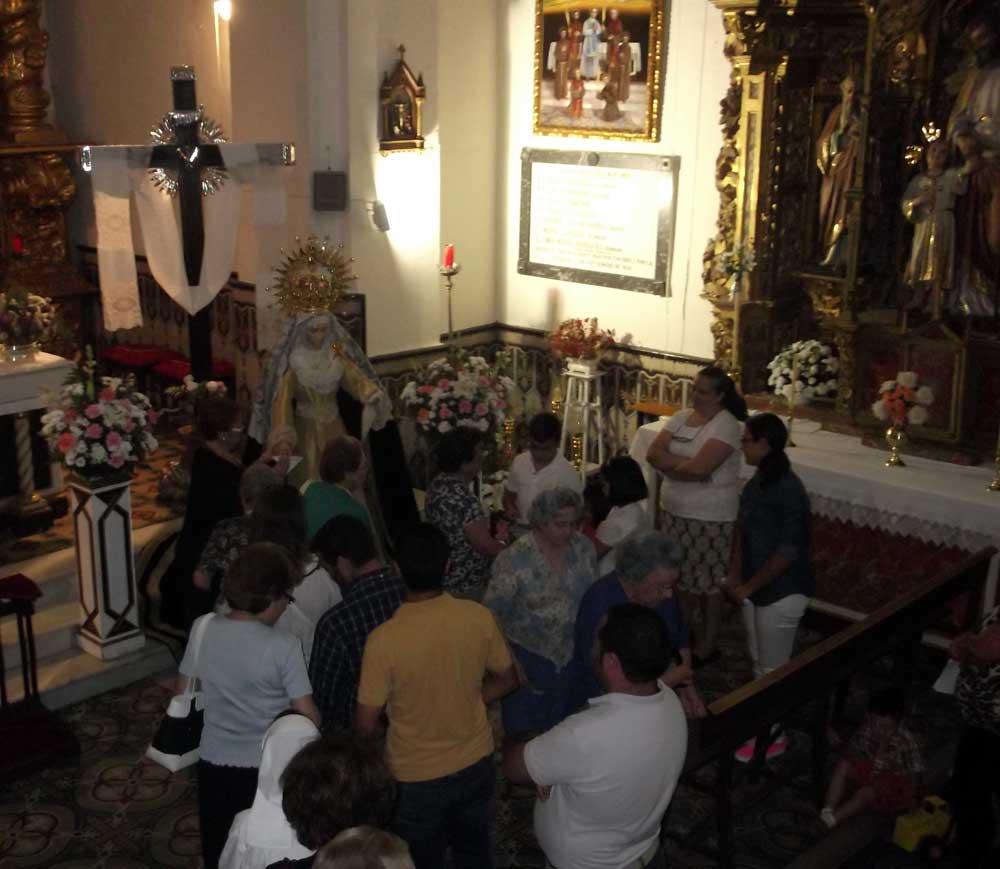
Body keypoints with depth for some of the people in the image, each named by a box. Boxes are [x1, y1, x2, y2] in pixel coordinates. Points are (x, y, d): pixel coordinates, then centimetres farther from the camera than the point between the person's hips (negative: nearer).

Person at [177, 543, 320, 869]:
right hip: (265, 768, -4)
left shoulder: (203, 629, -8)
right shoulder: (283, 647, -21)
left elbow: (183, 697, 2)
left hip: (213, 762, 4)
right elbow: (308, 716, -15)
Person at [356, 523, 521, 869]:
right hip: (476, 764, 3)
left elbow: (366, 724, -16)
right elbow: (507, 680, 0)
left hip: (416, 777, -3)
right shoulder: (479, 617, -17)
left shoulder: (383, 639, -28)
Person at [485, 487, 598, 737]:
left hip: (572, 655, 4)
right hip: (527, 658, -4)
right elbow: (493, 612, -16)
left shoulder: (583, 547, -7)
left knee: (561, 725, 20)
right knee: (524, 729, 10)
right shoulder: (515, 558, -22)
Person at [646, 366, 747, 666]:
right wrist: (686, 465, -18)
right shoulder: (680, 417, 6)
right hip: (675, 510, 7)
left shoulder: (726, 425, -16)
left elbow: (698, 467, -26)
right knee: (681, 576, 17)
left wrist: (670, 464, -8)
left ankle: (707, 645, 19)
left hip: (709, 517, -7)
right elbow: (653, 453, -3)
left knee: (708, 583, 5)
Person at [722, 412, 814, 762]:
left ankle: (773, 736, 21)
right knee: (759, 662, 21)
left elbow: (788, 552, -25)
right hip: (755, 588, 8)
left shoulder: (788, 490, -25)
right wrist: (735, 576, 3)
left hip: (781, 592, -8)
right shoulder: (756, 483, 2)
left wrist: (747, 587, -17)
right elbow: (743, 529, 12)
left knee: (774, 667, 6)